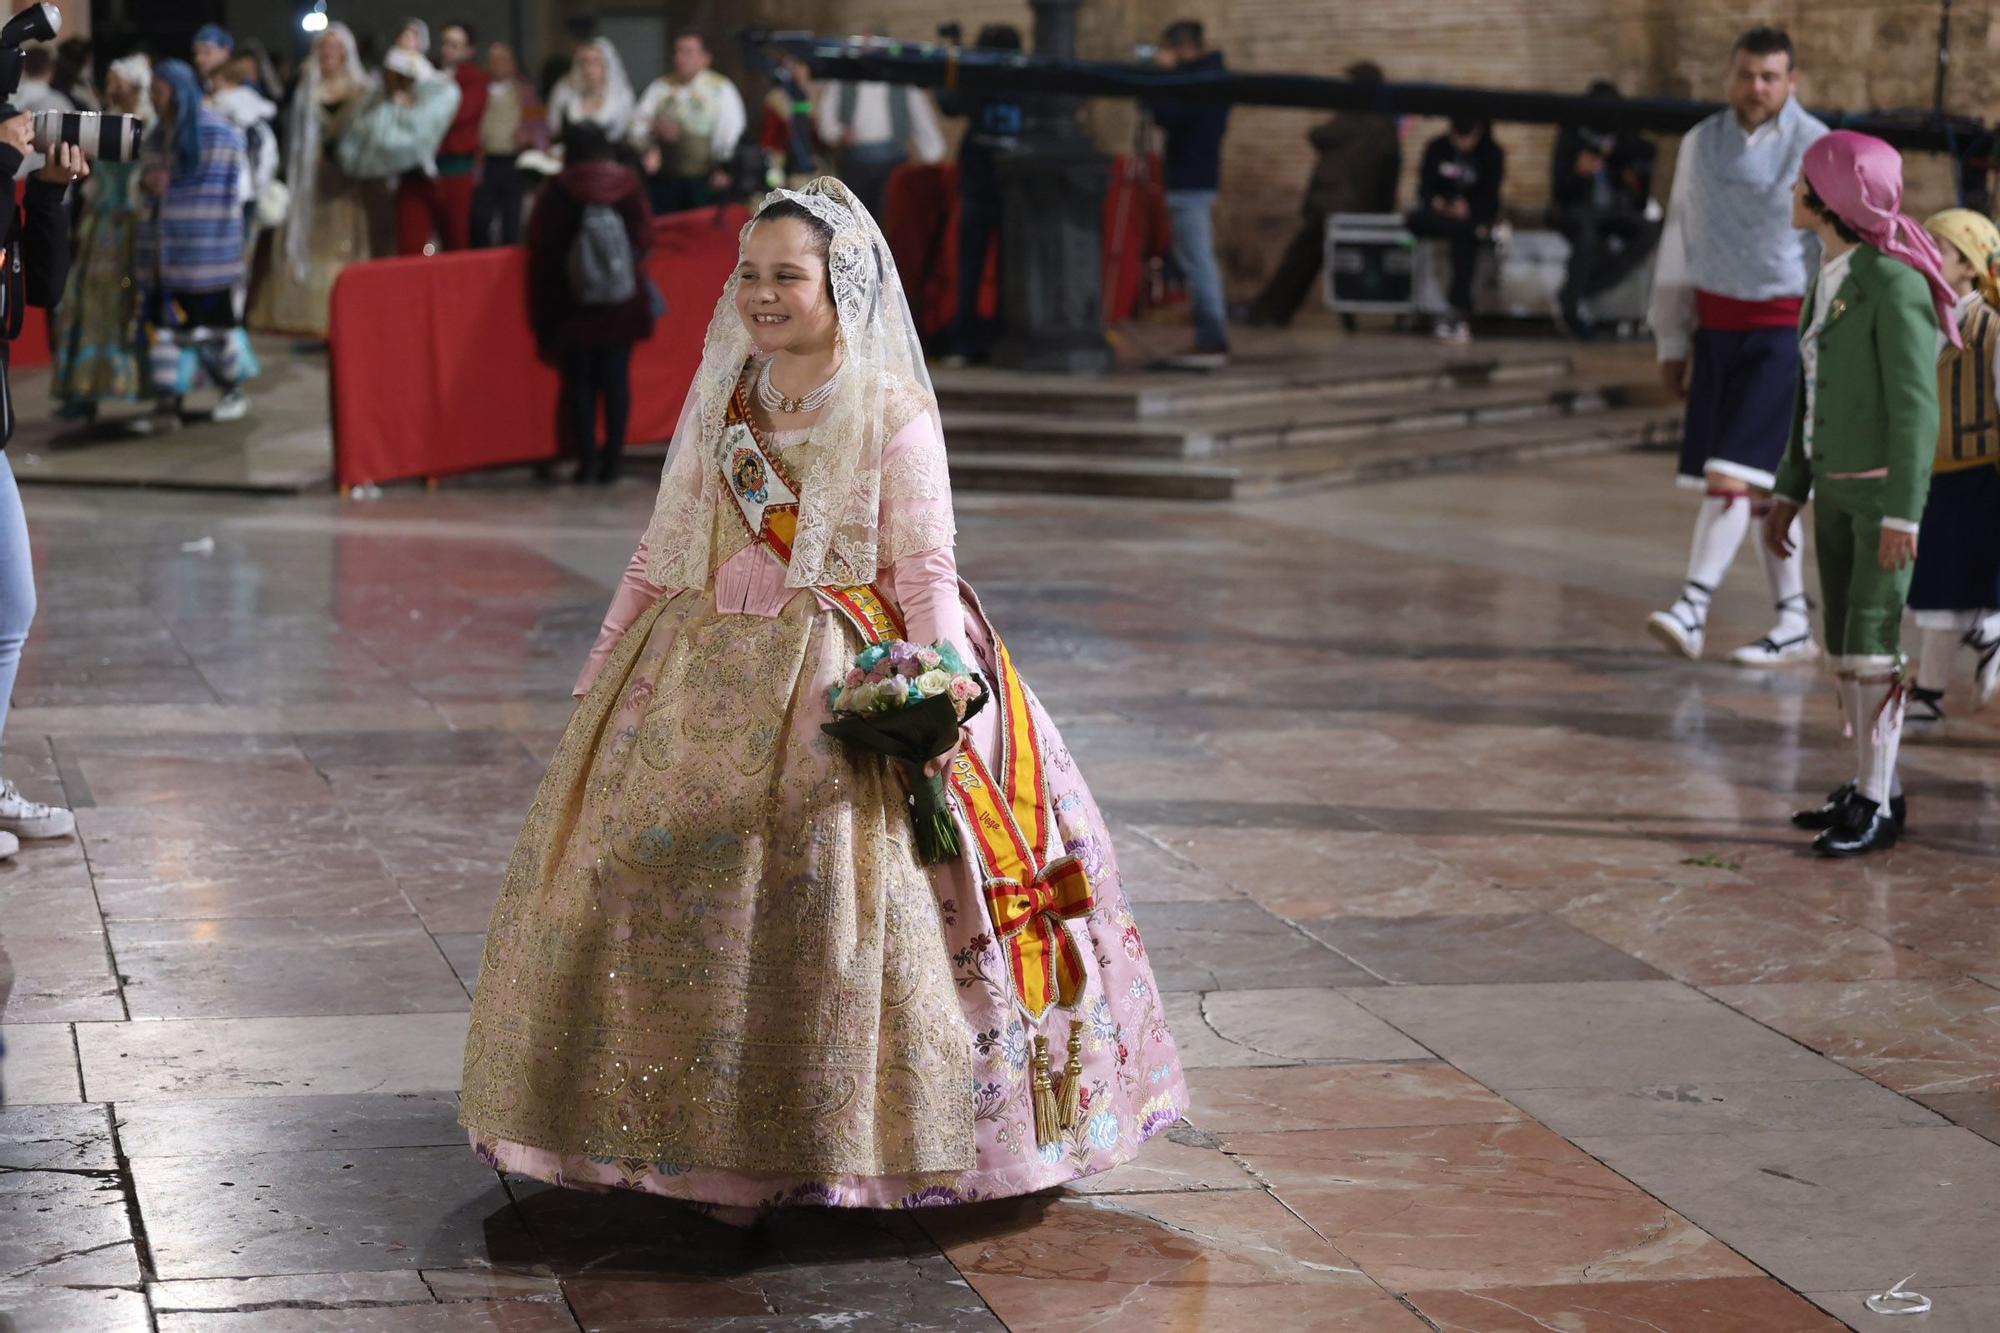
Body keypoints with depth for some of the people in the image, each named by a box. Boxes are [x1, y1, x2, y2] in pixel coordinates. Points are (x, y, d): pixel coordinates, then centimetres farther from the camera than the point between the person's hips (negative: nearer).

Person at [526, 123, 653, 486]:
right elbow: (645, 238, 0)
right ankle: (612, 460, 5)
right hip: (623, 304, 1)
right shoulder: (627, 183, -5)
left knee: (579, 380, 7)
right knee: (616, 378, 7)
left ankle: (587, 460, 2)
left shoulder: (557, 193, -7)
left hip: (574, 306, -1)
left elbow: (541, 251, -5)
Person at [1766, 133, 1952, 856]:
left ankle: (1876, 808, 0)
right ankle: (1874, 787, 21)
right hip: (1837, 483, 8)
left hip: (1890, 484, -8)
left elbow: (1916, 405, -20)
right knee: (1844, 641, 11)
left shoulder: (1894, 282, -20)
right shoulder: (1830, 275, 7)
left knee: (1870, 643, -7)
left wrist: (1902, 516, -21)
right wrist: (1789, 491, 15)